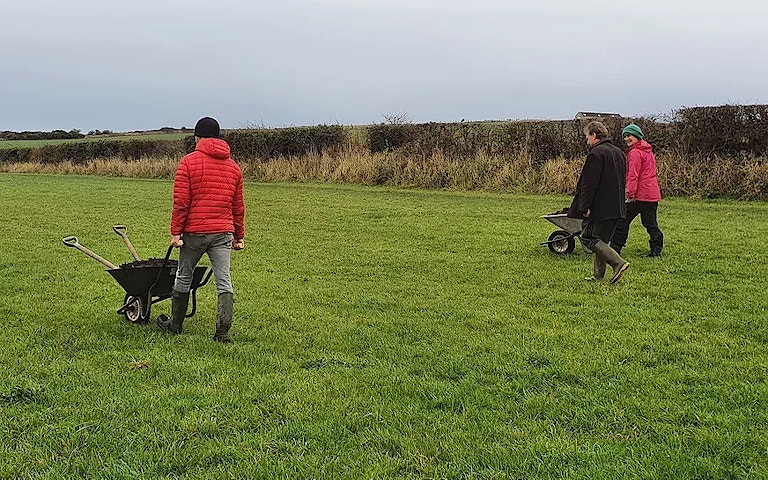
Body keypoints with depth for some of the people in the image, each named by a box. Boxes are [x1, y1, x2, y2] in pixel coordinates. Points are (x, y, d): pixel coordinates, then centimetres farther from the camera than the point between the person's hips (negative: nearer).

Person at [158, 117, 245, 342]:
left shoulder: (188, 162, -2)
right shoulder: (233, 166, 12)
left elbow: (181, 202, -8)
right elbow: (238, 206, 14)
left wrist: (176, 232, -5)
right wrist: (239, 236, 20)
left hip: (194, 231, -3)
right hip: (224, 232, 3)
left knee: (184, 278, 14)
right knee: (224, 281, 1)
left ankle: (175, 324, 27)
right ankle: (223, 332, -3)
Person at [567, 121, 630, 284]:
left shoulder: (596, 153, -13)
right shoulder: (618, 152, 16)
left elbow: (589, 183, -18)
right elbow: (622, 180, 22)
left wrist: (585, 207, -17)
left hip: (599, 207, -9)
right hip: (616, 207, 9)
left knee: (589, 237, -5)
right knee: (602, 239, 13)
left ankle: (618, 263, -15)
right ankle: (598, 275, 14)